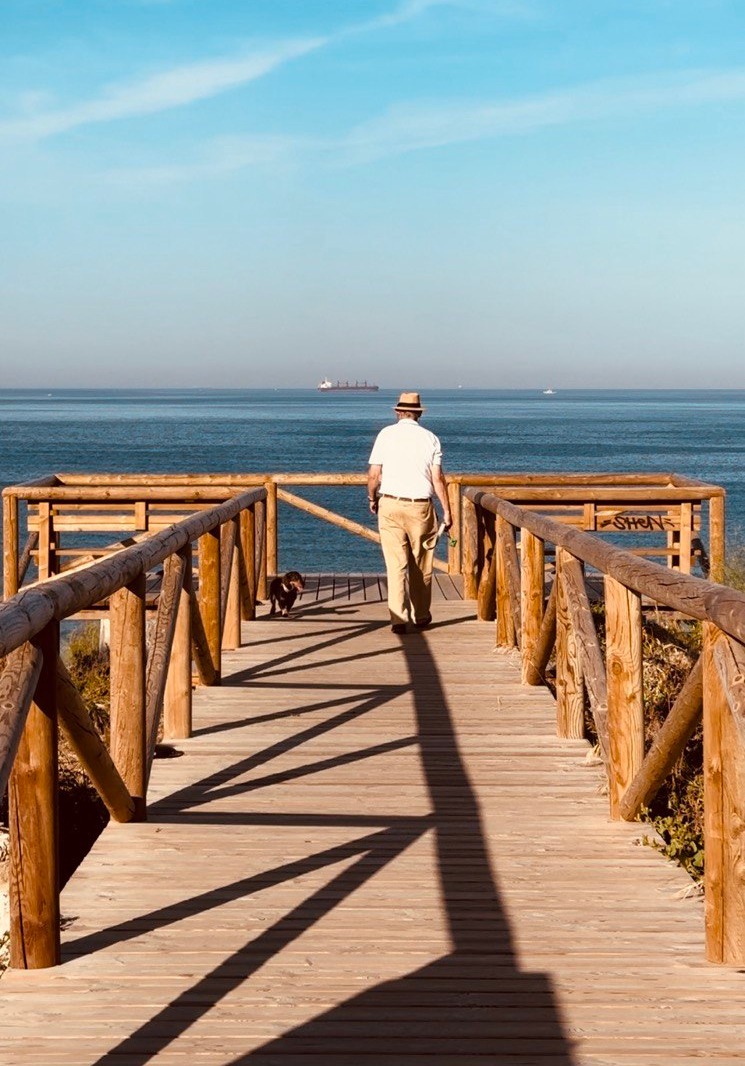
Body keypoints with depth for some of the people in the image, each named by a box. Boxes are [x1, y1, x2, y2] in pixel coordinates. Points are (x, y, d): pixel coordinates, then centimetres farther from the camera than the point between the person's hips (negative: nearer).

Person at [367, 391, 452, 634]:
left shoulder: (386, 434, 0)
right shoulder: (430, 438, 1)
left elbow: (374, 474, -1)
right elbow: (437, 479, -3)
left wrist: (372, 498, 16)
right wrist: (447, 511, 3)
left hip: (390, 505, 0)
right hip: (420, 507, 0)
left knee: (396, 564, 0)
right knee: (421, 565, 12)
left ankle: (398, 617, -6)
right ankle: (421, 615, 22)